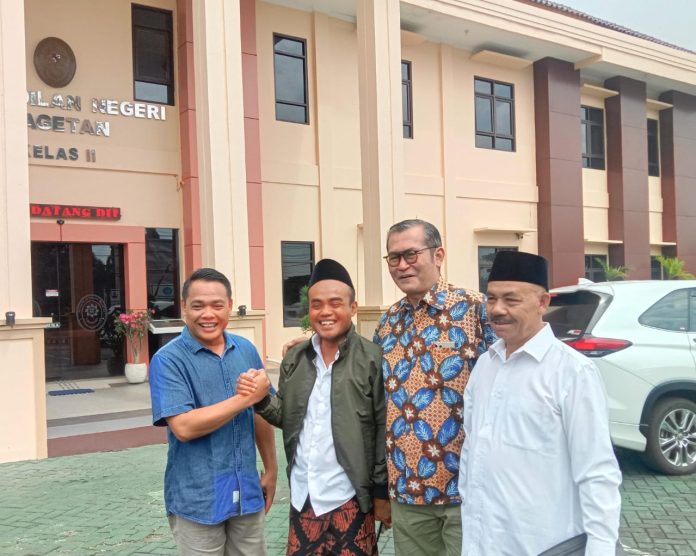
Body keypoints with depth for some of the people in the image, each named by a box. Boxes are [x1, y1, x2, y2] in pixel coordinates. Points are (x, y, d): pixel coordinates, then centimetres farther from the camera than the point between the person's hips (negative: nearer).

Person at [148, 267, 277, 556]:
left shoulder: (246, 350, 2)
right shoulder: (168, 360, -13)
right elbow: (184, 427, -22)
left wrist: (271, 470, 12)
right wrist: (246, 398, -20)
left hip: (247, 493, 5)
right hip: (197, 500, -4)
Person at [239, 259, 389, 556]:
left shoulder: (372, 359, -12)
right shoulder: (295, 358, 4)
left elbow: (385, 429, -10)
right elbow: (286, 417, 10)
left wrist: (382, 492, -8)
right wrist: (261, 398, -9)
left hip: (348, 497, -4)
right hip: (302, 495, 5)